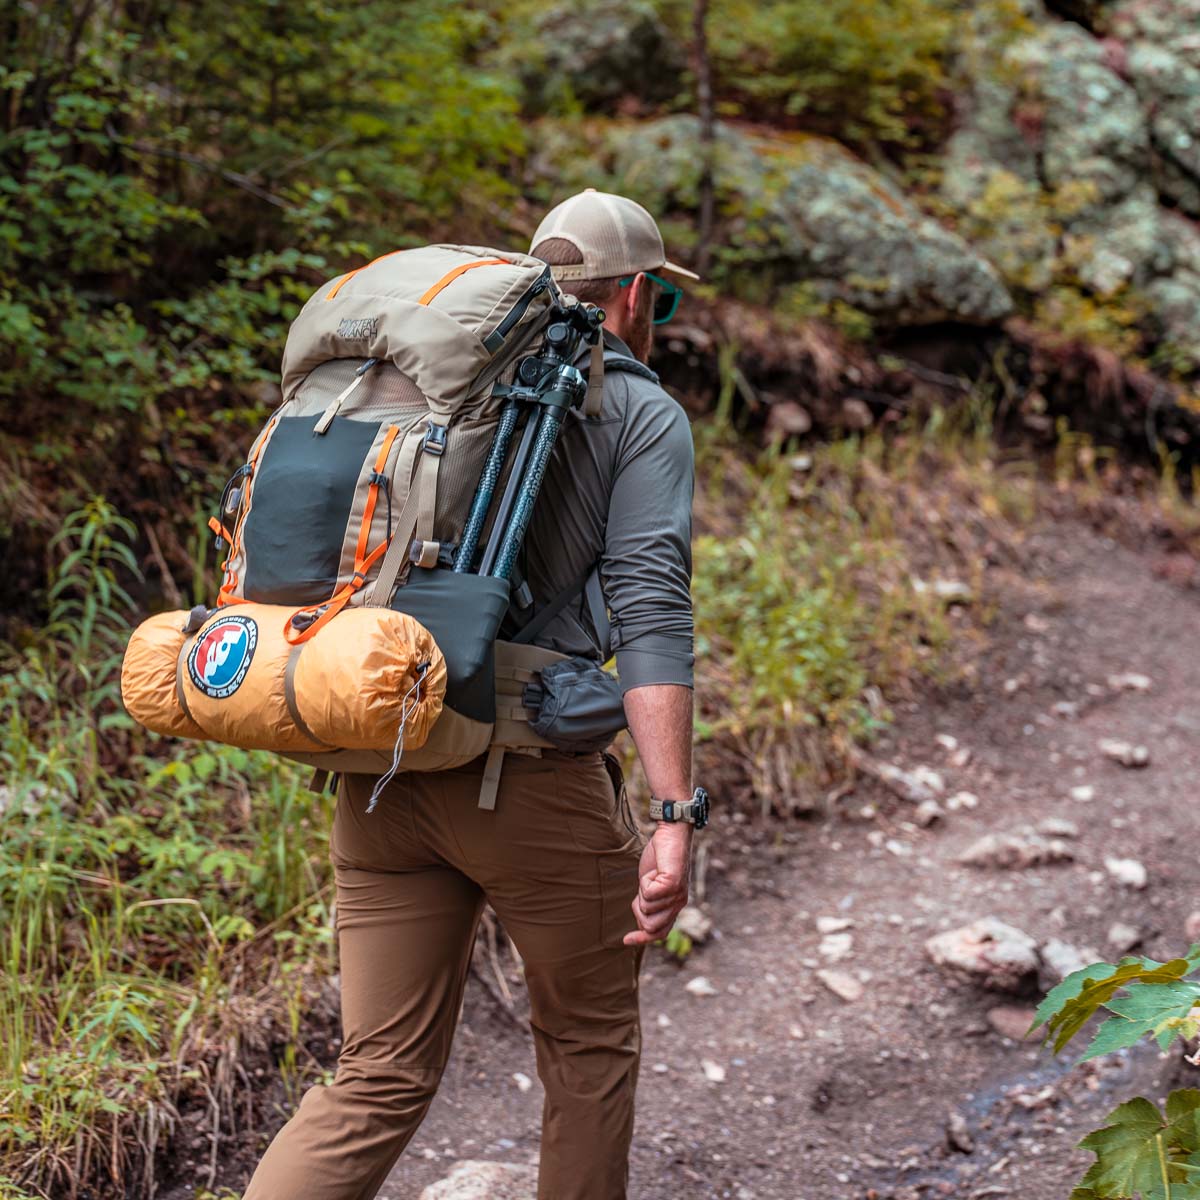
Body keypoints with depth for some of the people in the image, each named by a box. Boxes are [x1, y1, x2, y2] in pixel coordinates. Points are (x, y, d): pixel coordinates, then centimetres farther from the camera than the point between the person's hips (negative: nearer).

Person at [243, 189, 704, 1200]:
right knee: (590, 1043, 19)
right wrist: (675, 818, -15)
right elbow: (651, 613, -12)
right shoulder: (643, 416, 0)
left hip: (382, 773, 5)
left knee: (382, 1079, 10)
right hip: (533, 777, -5)